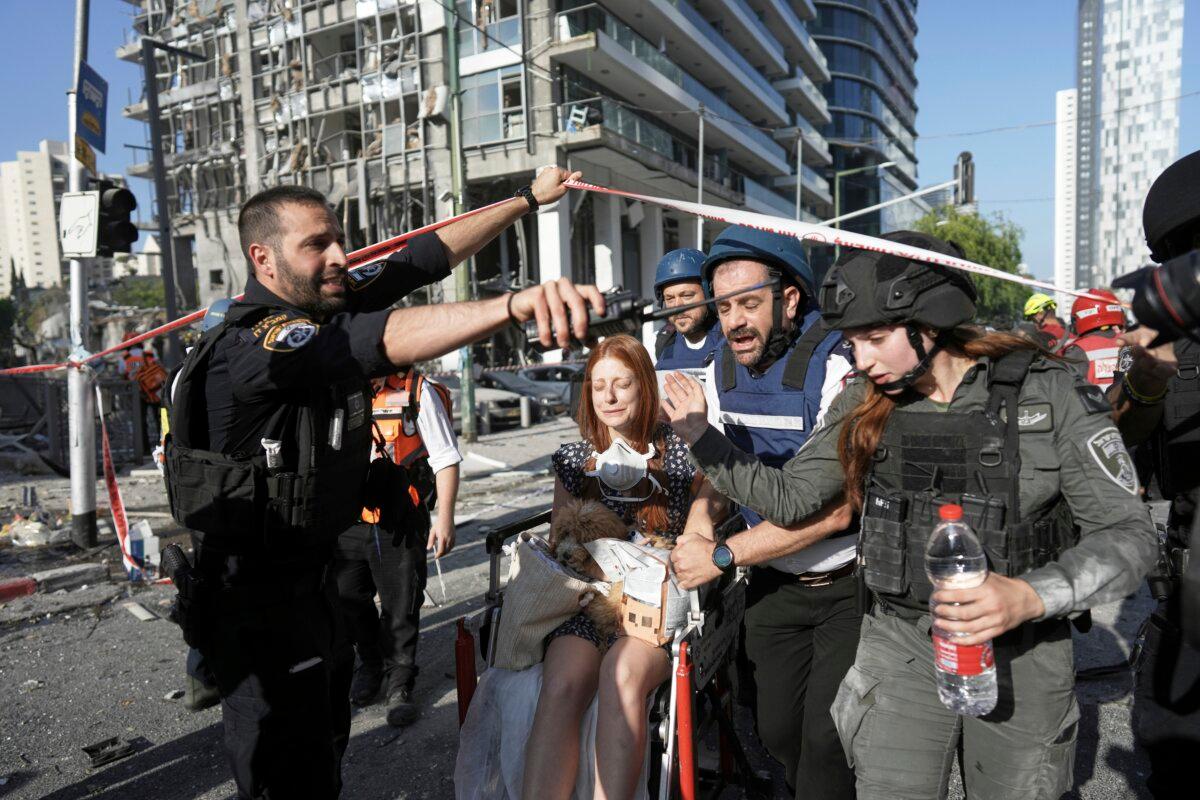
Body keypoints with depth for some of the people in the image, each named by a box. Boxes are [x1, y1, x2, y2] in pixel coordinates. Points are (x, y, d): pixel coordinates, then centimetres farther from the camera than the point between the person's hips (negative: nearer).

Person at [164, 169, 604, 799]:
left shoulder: (327, 301, -2)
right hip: (255, 603, -8)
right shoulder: (250, 344, -26)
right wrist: (515, 305, -58)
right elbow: (384, 339, -44)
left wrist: (528, 198, 7)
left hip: (311, 579, 9)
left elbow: (424, 259, 3)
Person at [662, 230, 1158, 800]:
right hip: (902, 649, 1)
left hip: (1021, 658, -1)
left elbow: (1128, 532, -10)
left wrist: (1028, 596, -27)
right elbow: (788, 498, 2)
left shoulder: (1050, 393, -12)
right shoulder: (865, 403, -3)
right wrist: (700, 436, -6)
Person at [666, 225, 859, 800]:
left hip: (848, 585, -6)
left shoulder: (838, 366, -22)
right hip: (774, 585, 6)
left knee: (826, 742, -6)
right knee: (777, 731, 14)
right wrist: (692, 544, -6)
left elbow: (835, 508, -26)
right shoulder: (721, 372, 0)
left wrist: (722, 556, -23)